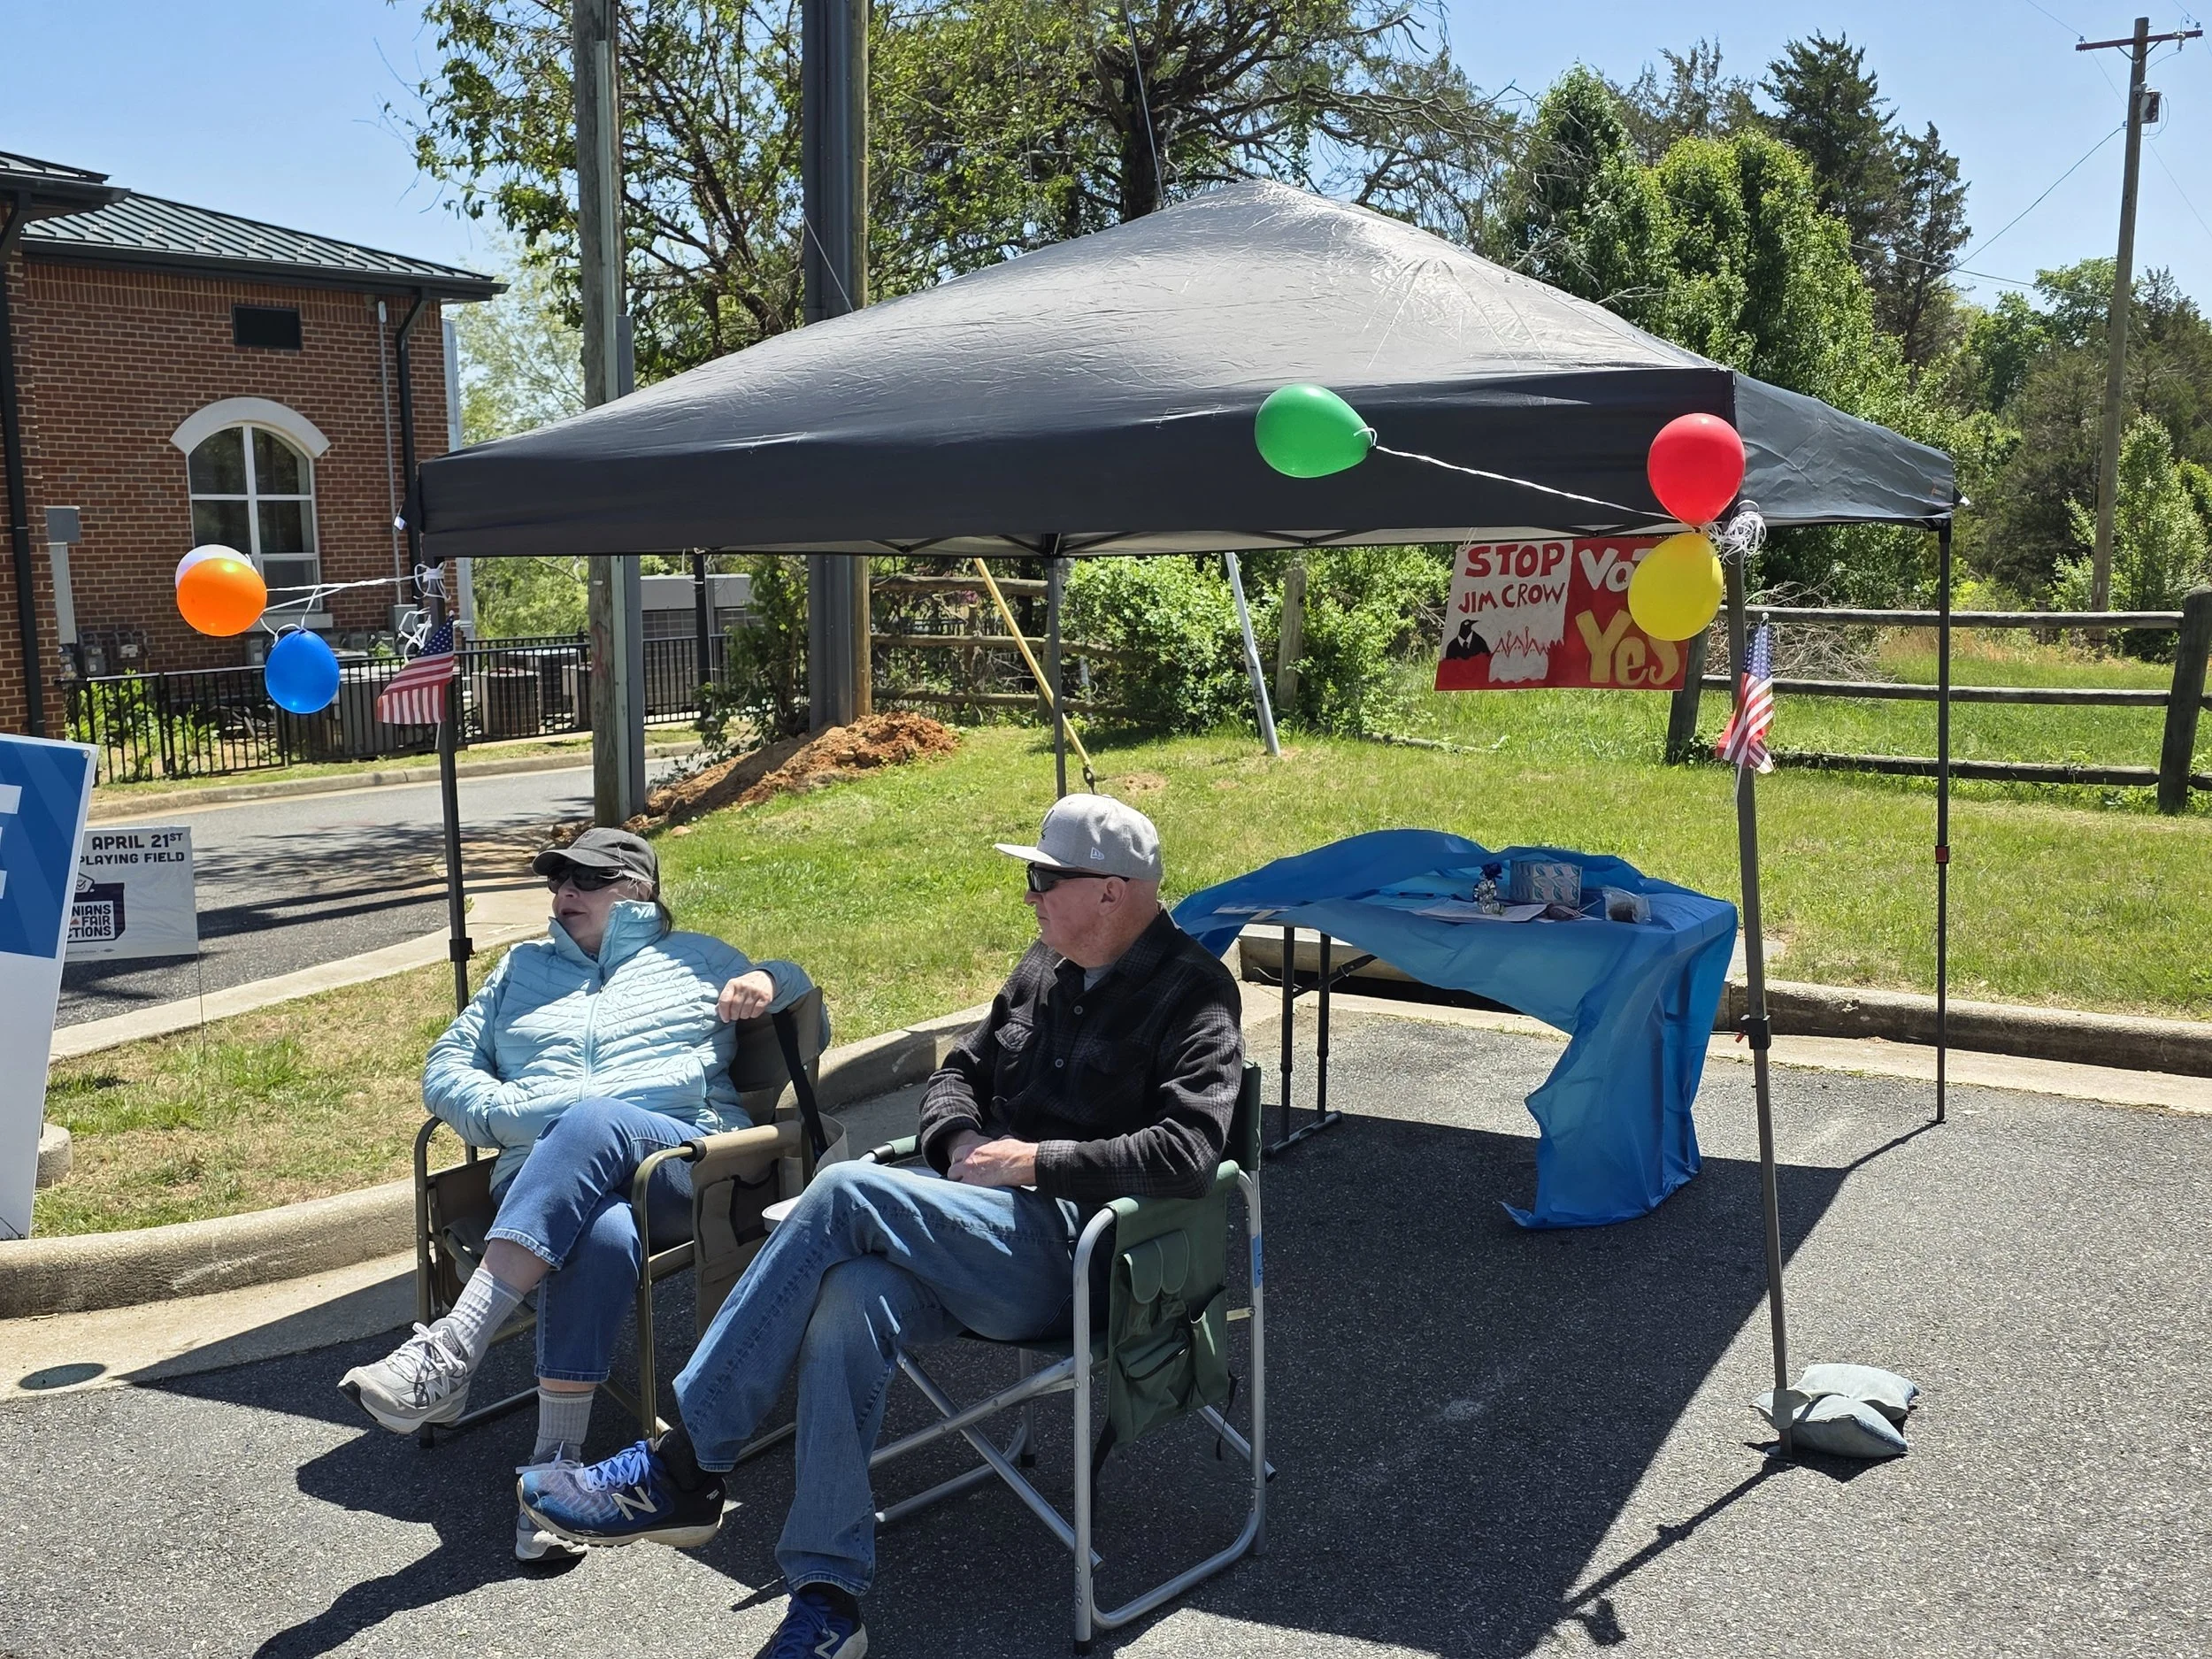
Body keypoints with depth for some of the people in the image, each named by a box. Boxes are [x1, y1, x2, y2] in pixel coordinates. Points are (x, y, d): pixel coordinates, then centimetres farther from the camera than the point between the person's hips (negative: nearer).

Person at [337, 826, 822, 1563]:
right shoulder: (522, 968, 31)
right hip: (544, 1178, 2)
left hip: (686, 1165, -1)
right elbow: (445, 1067, 21)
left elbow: (810, 1028, 25)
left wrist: (770, 982, 1)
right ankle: (555, 1464, -39)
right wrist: (513, 1112, -1)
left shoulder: (695, 958, 25)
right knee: (599, 1237, -38)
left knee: (595, 1125, -39)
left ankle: (452, 1349, -45)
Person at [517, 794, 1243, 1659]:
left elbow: (1186, 1151, -17)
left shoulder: (1194, 995, -5)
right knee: (850, 1301, -27)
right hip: (980, 1225, 7)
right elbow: (959, 1072, 25)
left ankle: (681, 1469, -22)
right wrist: (961, 1145, 3)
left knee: (847, 1190, -27)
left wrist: (1037, 1162, -15)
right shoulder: (1047, 965, 18)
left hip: (1074, 1249, -7)